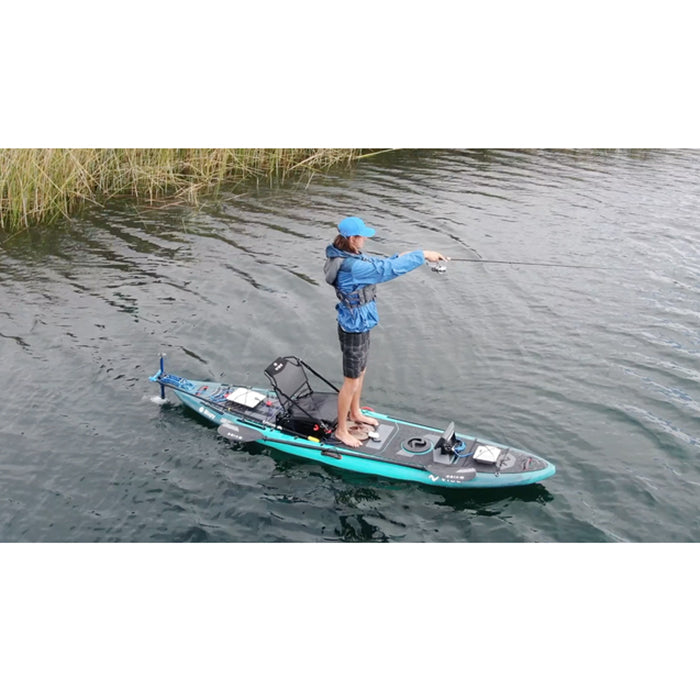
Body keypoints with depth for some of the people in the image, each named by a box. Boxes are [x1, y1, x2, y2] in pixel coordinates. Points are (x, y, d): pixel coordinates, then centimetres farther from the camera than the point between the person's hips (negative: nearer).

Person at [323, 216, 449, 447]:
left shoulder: (351, 257, -1)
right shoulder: (352, 267, -32)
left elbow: (378, 264, 9)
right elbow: (388, 270, -34)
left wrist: (400, 256, -8)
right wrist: (422, 255, -28)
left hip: (360, 326, 10)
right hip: (354, 330, -10)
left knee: (360, 372, 27)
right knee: (351, 382, 6)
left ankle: (355, 413, 48)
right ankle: (341, 430, 23)